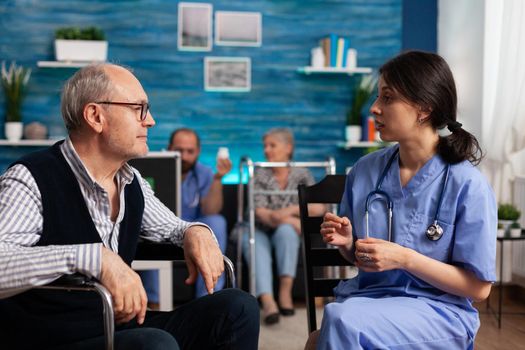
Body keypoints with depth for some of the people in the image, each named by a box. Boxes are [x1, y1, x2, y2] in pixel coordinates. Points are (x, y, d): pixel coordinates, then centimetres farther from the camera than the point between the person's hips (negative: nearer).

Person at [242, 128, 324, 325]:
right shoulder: (260, 175, -1)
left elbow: (319, 207, -9)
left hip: (287, 235, 1)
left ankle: (285, 292, -32)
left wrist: (291, 210, -21)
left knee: (285, 230, -33)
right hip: (260, 232, -1)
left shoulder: (301, 175, 3)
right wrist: (293, 221, -24)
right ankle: (267, 301, -54)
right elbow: (260, 213, -14)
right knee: (256, 245, -34)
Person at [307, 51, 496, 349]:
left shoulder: (468, 185, -11)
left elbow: (479, 288, -8)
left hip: (438, 311, -3)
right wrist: (347, 243, -7)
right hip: (367, 297, 4)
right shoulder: (365, 171, 3)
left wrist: (405, 258, -18)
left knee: (340, 320, -30)